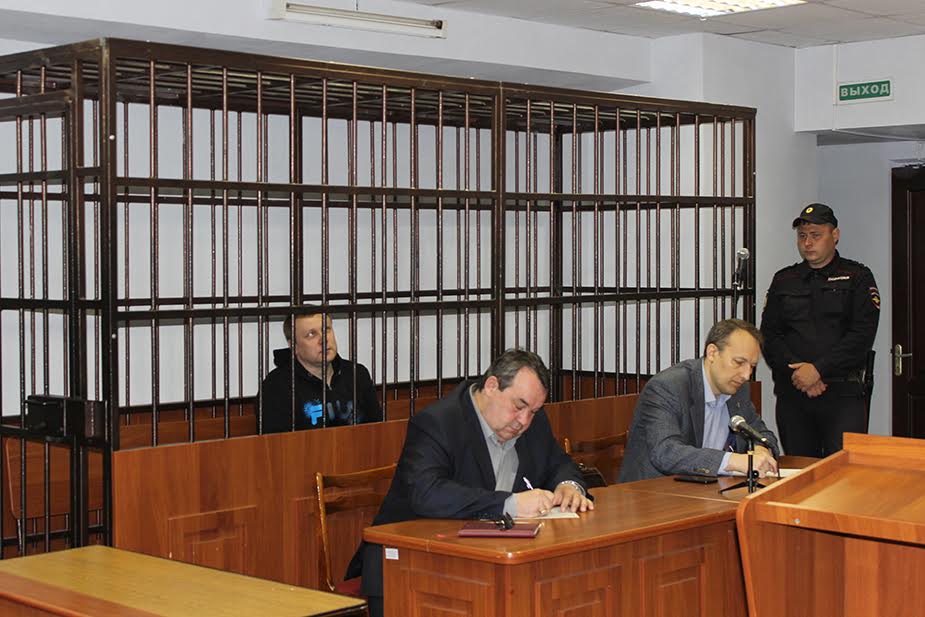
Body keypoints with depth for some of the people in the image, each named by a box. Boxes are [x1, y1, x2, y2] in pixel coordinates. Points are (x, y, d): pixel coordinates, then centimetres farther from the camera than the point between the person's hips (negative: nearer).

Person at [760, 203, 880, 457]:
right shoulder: (783, 280, 15)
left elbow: (862, 336, -5)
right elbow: (769, 336, 8)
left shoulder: (857, 277, 6)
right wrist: (797, 372, -8)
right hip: (791, 393, 3)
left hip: (843, 392, -3)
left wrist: (819, 369, -13)